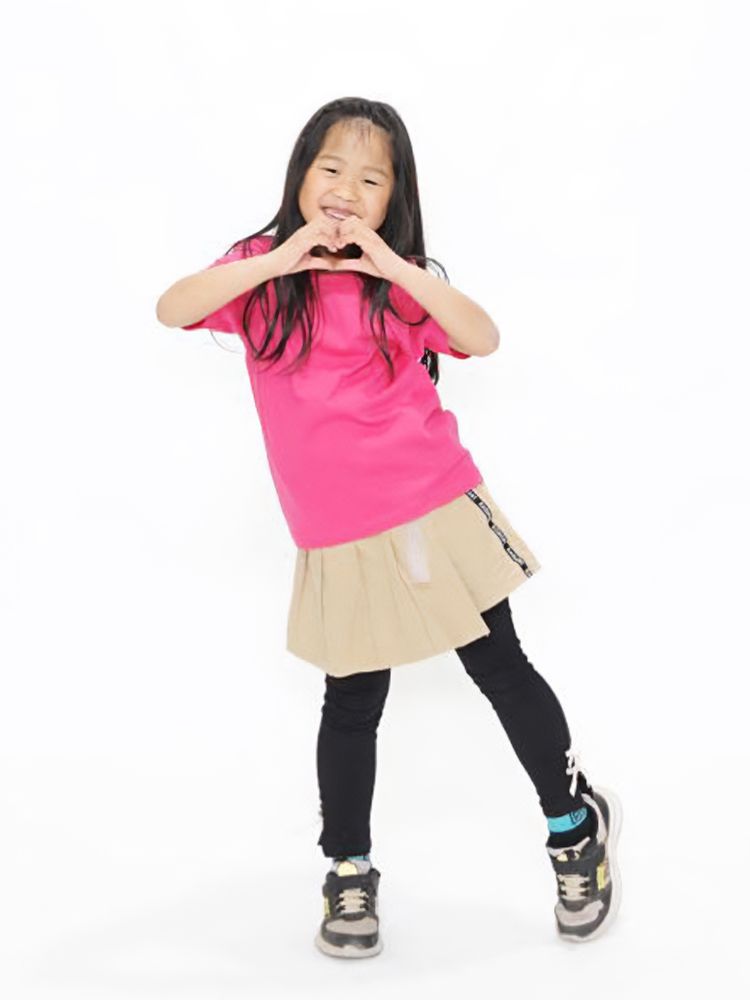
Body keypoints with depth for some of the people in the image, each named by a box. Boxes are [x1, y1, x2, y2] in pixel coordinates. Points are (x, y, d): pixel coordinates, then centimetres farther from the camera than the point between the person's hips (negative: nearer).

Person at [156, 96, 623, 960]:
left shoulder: (400, 281, 3)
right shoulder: (263, 271, 3)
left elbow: (482, 338, -12)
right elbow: (172, 309, -14)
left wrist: (392, 265, -19)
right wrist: (280, 259, -20)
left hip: (436, 508, 0)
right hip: (338, 539, 0)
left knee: (499, 668, 10)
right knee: (351, 704, 7)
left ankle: (577, 823, 31)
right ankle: (348, 872, 26)